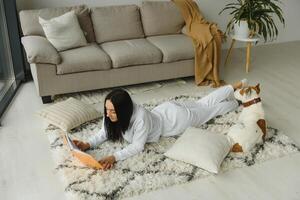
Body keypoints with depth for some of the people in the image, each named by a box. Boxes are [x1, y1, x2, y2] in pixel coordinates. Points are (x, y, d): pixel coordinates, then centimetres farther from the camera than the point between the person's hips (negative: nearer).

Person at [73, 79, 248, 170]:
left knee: (209, 108, 19)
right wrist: (89, 144, -29)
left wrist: (115, 157, -52)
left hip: (175, 118, -5)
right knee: (202, 104, 25)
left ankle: (238, 87, 44)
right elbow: (105, 133, -12)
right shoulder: (112, 115, -23)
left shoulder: (140, 118, -44)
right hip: (164, 110, 6)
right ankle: (233, 88, 47)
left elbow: (137, 147, -40)